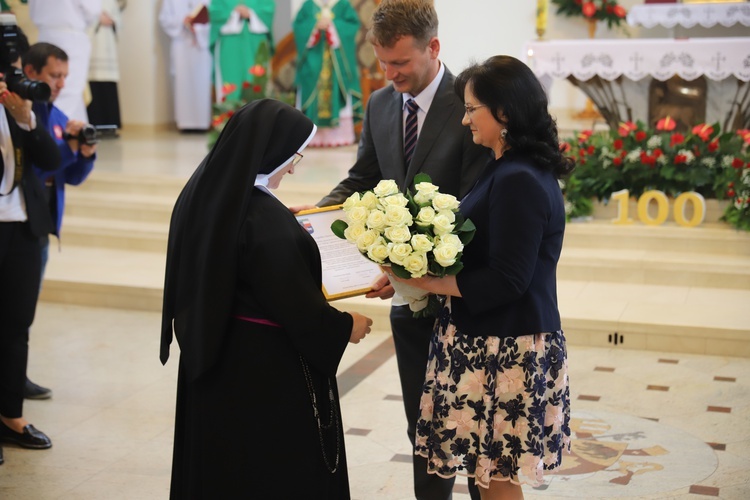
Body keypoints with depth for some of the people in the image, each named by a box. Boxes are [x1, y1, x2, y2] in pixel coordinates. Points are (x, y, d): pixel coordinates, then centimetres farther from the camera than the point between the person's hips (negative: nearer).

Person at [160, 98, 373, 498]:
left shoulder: (201, 194, 0)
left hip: (213, 359, 8)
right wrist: (344, 327, -4)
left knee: (219, 466, 21)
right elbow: (296, 304, -21)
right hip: (267, 366, -8)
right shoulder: (265, 218, -26)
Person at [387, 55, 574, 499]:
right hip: (493, 343, 10)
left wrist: (429, 282, -11)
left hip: (505, 353, -10)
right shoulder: (512, 170, 12)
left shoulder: (517, 181, -19)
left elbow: (505, 280, -22)